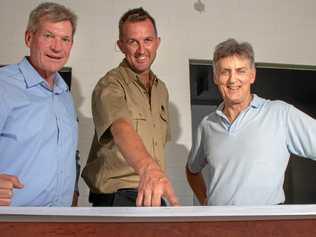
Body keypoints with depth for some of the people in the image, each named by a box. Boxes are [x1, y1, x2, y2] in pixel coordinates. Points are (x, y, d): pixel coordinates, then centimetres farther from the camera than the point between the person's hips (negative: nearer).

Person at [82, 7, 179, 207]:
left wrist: (158, 174, 7)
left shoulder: (161, 89, 9)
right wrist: (147, 167, -52)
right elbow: (121, 129, -35)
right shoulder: (110, 85, -15)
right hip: (117, 198, -7)